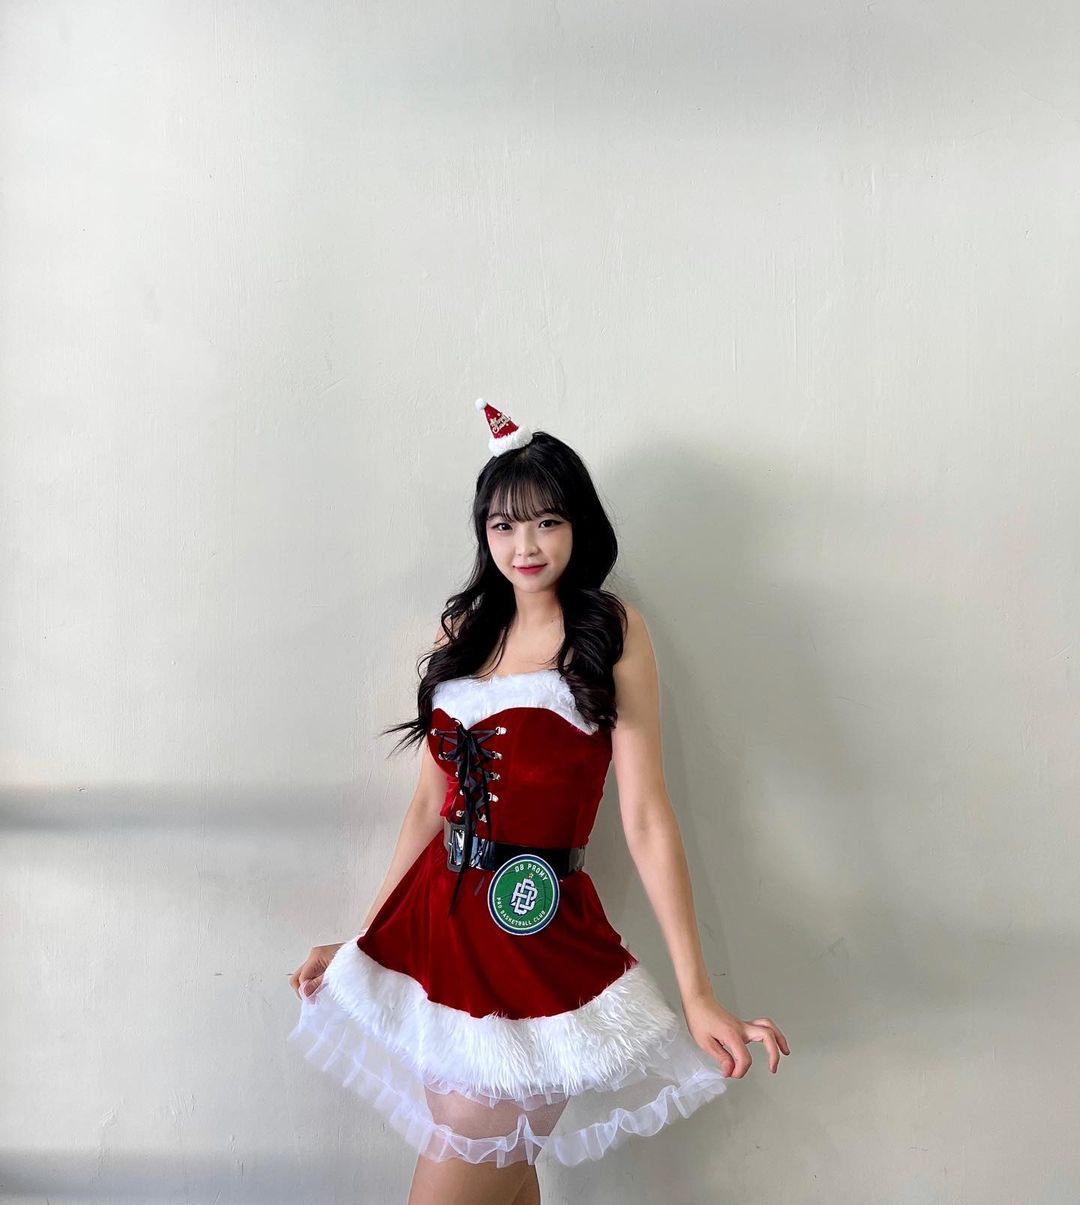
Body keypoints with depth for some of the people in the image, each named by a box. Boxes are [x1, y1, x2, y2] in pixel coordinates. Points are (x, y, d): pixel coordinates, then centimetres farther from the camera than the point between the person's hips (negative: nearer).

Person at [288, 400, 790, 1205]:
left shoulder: (611, 629, -4)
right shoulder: (465, 629, 10)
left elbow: (645, 818, -8)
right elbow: (431, 804, 12)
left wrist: (697, 997, -11)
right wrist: (362, 945, 14)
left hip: (538, 935, -4)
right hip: (438, 923, 5)